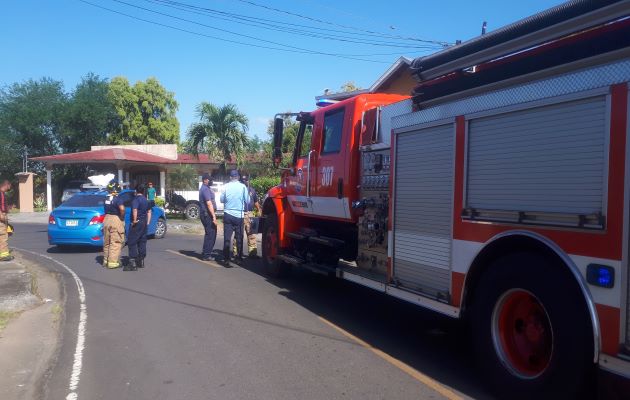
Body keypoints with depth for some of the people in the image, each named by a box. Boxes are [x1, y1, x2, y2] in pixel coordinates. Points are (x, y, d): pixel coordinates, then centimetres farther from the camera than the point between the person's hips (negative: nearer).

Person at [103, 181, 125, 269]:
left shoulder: (106, 199, 6)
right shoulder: (118, 199, -15)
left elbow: (106, 210, 11)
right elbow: (122, 209, -29)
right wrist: (122, 217, -15)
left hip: (106, 219, 7)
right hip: (116, 220, -7)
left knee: (107, 242, 16)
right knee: (115, 243, -2)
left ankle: (106, 260, 26)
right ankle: (113, 262, -3)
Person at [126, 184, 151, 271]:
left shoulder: (136, 199, -12)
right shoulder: (146, 200, 13)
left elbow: (135, 210, -27)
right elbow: (149, 212, 20)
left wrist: (134, 220, -19)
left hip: (137, 223, -8)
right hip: (144, 223, 8)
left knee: (132, 242, -4)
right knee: (142, 242, 13)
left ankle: (133, 261, -11)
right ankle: (141, 261, 19)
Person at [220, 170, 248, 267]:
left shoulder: (226, 187, -4)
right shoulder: (243, 187, -7)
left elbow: (222, 200, 6)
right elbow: (247, 200, -1)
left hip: (228, 215, 0)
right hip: (239, 215, 0)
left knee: (227, 238, 2)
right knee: (239, 238, 12)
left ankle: (226, 260, -1)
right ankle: (239, 259, 19)